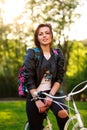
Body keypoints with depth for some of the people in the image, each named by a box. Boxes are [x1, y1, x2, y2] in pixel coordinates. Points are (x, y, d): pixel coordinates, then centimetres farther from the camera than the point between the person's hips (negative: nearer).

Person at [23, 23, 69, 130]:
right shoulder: (31, 54, -3)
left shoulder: (57, 54, 5)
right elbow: (28, 80, -9)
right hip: (34, 95, -1)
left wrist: (50, 95, -14)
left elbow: (59, 78, 1)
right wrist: (37, 100, -15)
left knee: (63, 113, -27)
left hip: (52, 92, 1)